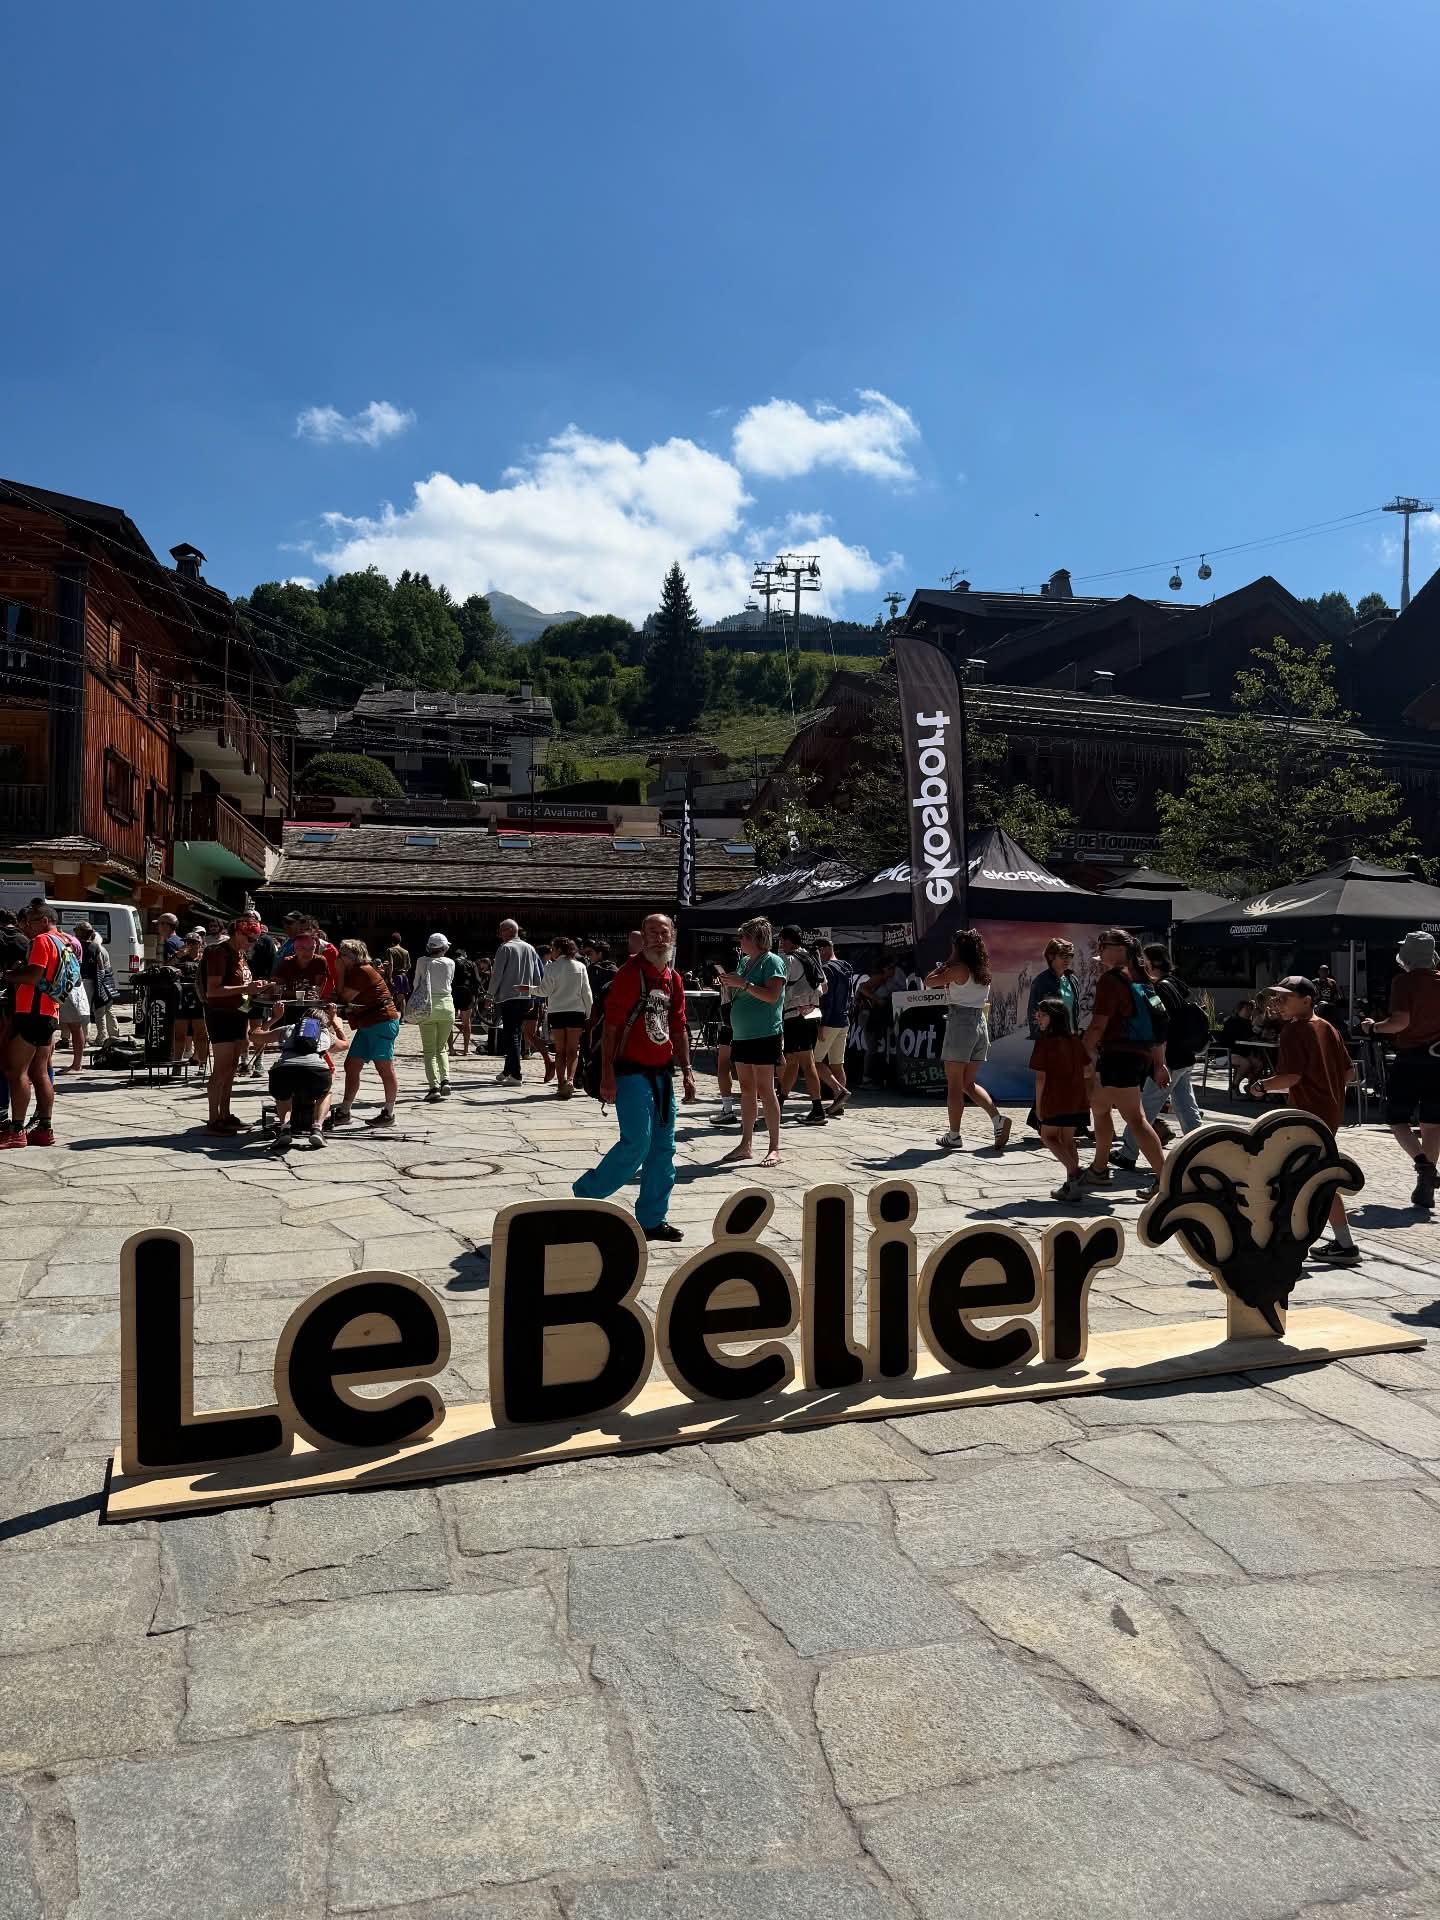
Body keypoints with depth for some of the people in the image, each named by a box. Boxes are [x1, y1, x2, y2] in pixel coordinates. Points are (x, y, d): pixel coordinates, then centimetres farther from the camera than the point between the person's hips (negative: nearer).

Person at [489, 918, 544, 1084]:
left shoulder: (505, 948, -8)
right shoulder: (530, 948, 10)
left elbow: (497, 974, -7)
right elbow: (537, 975, 13)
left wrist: (492, 994, 5)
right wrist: (533, 993, 19)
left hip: (508, 996, -6)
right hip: (526, 997, 6)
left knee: (511, 1035, -6)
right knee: (515, 1034, 14)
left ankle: (515, 1075, -10)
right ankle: (507, 1071, 22)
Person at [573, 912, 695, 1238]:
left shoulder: (674, 979, 11)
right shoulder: (630, 973, -10)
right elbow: (611, 1025, -13)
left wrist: (686, 1070, 13)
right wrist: (607, 1074, -18)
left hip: (661, 1073, 8)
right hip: (632, 1072, -7)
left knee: (663, 1146, 8)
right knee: (637, 1143, -12)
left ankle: (652, 1219, 17)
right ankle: (586, 1193, 7)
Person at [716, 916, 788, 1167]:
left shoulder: (772, 961, -8)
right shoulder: (744, 961, 15)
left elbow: (772, 996, -19)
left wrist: (743, 984, -21)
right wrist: (729, 985, 4)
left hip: (764, 1036, -8)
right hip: (741, 1035, 8)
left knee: (764, 1091, -6)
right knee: (746, 1090, 10)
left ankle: (774, 1148, -1)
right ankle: (745, 1145, 16)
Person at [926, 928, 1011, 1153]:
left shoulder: (959, 968, -10)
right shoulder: (983, 972, 12)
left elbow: (929, 981, -6)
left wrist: (946, 963, 4)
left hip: (960, 1023, -7)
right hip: (980, 1024, 7)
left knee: (954, 1084, -1)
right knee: (968, 1084, 14)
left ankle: (954, 1135, 1)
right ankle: (998, 1118, -3)